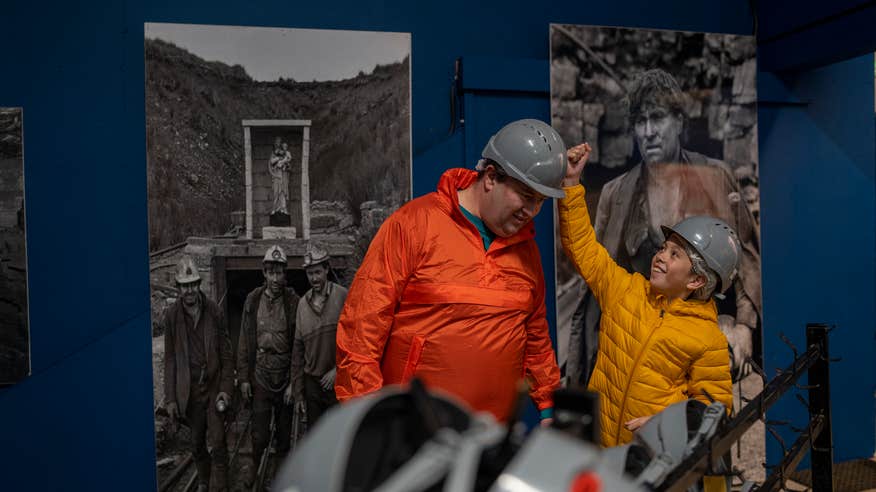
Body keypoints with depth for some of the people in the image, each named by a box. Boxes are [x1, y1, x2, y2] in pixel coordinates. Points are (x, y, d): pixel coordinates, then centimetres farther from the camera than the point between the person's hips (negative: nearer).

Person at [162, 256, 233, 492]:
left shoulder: (214, 312, -5)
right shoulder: (171, 316, -3)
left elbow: (226, 354, -2)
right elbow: (170, 360, 0)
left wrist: (226, 388, -8)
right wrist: (170, 398, -2)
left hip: (214, 387, -1)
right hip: (189, 390, 2)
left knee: (217, 443, -6)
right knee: (197, 443, 16)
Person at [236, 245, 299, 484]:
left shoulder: (293, 302, -6)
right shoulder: (253, 300, 0)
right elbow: (244, 341, 4)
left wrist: (294, 382, -8)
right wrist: (243, 377, 3)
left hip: (285, 374, -1)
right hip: (260, 373, 1)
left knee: (284, 428, 12)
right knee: (259, 431, 4)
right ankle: (256, 464, 32)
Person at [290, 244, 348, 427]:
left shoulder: (343, 296, -7)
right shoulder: (303, 303, 8)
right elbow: (298, 348, 11)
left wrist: (339, 370, -13)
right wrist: (298, 391, 10)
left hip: (338, 381, -4)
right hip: (312, 382, 4)